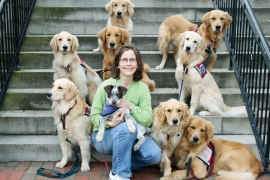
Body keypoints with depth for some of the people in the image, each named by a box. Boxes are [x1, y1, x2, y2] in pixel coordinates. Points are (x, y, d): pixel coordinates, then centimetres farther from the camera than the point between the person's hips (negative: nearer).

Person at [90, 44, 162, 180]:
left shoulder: (142, 88, -5)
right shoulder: (106, 85, -13)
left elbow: (147, 120, -11)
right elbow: (94, 116, -10)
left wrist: (131, 106, -27)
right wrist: (110, 123, -31)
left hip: (131, 135, 3)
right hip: (103, 135, -3)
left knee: (155, 155, -19)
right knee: (125, 128, -35)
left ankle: (122, 163, 6)